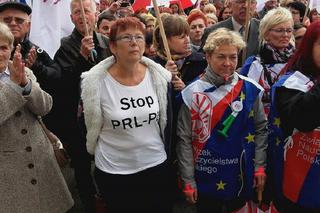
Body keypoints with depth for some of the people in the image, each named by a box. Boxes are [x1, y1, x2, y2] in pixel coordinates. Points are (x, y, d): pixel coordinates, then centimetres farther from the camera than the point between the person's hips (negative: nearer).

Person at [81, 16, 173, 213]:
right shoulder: (95, 82, -14)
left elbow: (167, 122, 5)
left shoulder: (160, 77, -5)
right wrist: (99, 155, 8)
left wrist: (167, 155, 10)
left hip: (157, 166, 2)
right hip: (113, 171, -2)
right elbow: (89, 128, -2)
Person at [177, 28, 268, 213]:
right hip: (206, 177, -2)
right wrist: (188, 180, -8)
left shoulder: (250, 89, -3)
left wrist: (260, 166, 1)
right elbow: (184, 139, -8)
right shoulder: (193, 93, -11)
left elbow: (261, 129, 5)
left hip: (242, 175, 3)